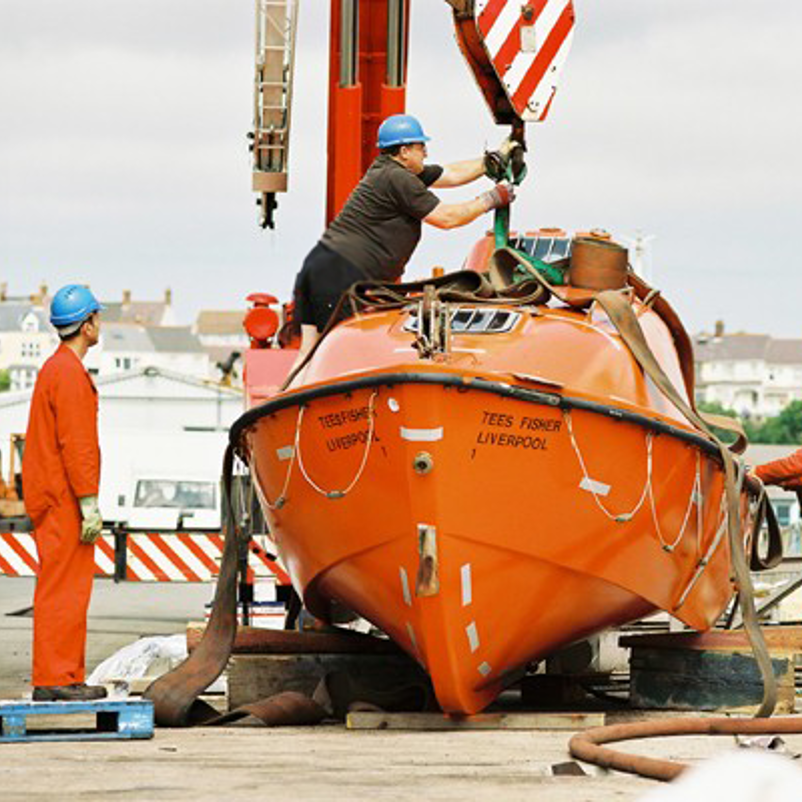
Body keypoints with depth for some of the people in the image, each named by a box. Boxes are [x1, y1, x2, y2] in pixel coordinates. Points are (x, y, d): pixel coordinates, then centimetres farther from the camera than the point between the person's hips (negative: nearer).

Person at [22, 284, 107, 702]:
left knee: (64, 589, 11)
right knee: (63, 589, -10)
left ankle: (66, 677, 13)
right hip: (64, 499, -10)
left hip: (50, 495, 10)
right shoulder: (70, 373, -14)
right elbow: (75, 444, -20)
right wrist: (89, 502, -20)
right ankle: (54, 679, -11)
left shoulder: (55, 368, 19)